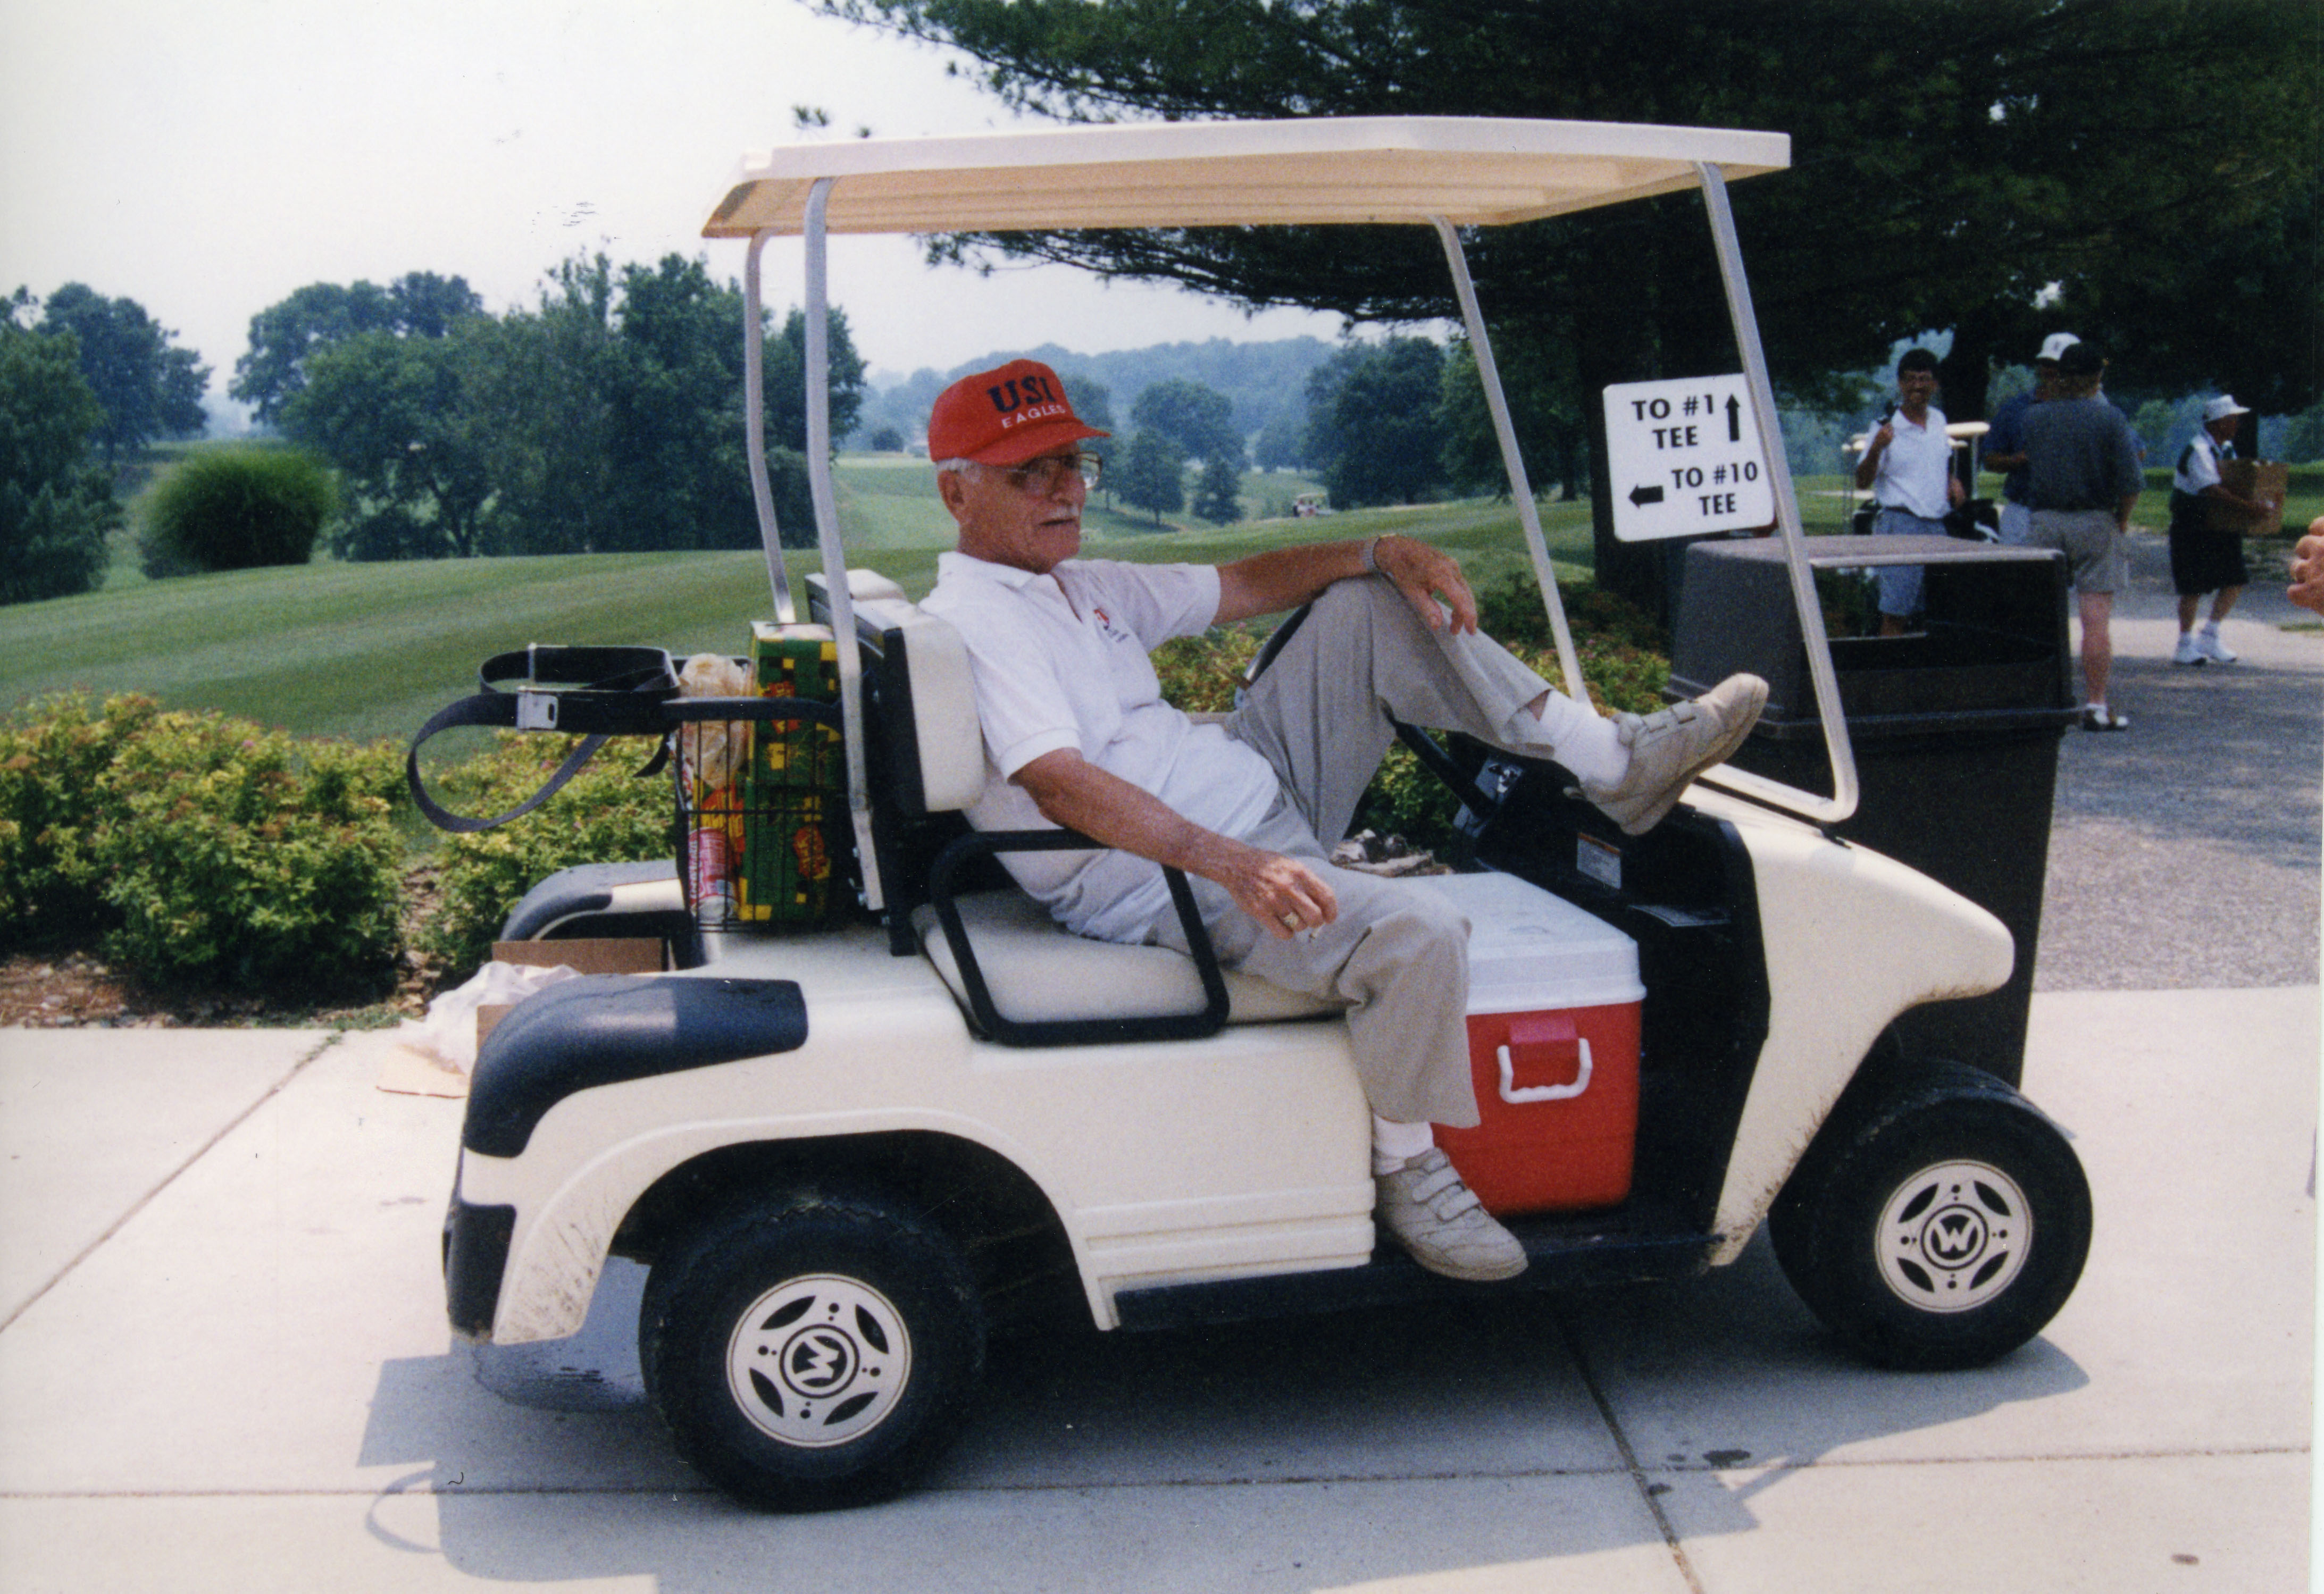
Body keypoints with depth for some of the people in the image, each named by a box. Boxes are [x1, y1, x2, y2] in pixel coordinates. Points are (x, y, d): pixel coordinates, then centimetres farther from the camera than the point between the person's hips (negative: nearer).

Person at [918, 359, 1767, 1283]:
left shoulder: (1081, 585, 15)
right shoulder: (970, 623, -16)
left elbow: (1240, 588, 17)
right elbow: (1060, 786, -29)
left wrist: (1382, 553, 0)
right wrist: (1230, 863, -40)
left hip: (1261, 791, 10)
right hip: (1178, 892, -10)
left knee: (1369, 604, 9)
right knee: (1419, 929, -32)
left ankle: (1613, 763, 7)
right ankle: (1405, 1171, -8)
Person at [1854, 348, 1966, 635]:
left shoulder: (1938, 420, 12)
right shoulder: (1887, 428, -6)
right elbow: (1863, 480, -11)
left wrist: (1953, 481, 12)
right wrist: (1875, 449, -28)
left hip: (1938, 527, 6)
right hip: (1901, 524, -6)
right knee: (1895, 615, -9)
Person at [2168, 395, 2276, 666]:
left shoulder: (2226, 448, 11)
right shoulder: (2198, 450, -19)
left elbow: (2235, 482, 16)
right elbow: (2213, 490, -30)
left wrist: (2258, 505, -2)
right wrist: (2247, 507, -34)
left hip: (2220, 527, 8)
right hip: (2192, 529, -8)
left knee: (2236, 580, 1)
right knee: (2193, 587, -4)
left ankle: (2209, 636, 11)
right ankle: (2185, 646, 7)